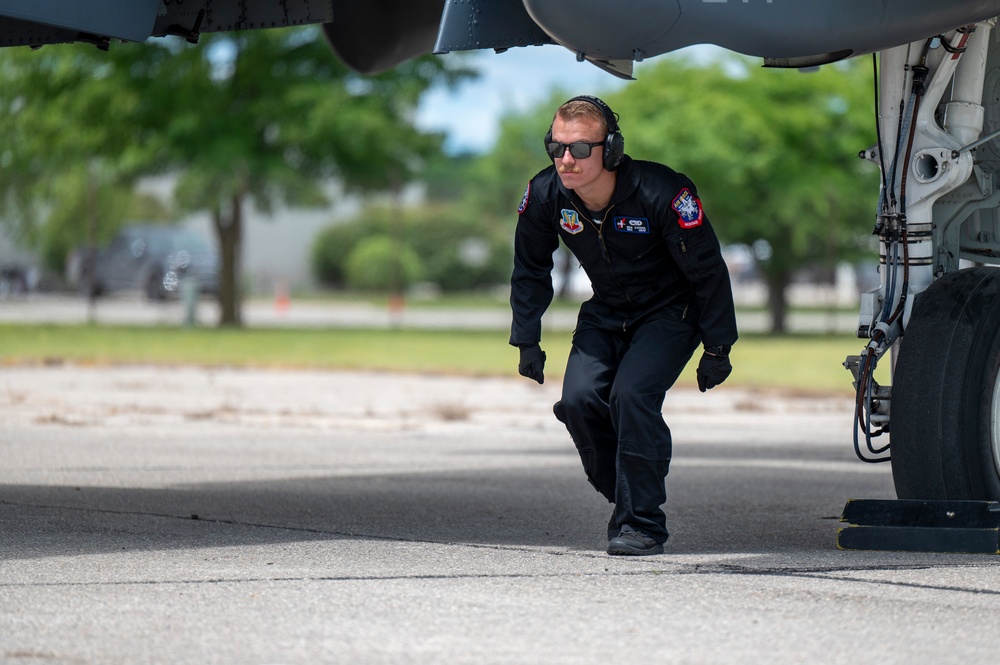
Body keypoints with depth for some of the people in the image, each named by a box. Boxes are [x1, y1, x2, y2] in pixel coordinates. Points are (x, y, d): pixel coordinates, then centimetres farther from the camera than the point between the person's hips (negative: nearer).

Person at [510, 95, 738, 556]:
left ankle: (642, 521, -14)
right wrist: (527, 342, 4)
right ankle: (624, 499, 7)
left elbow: (708, 272, -17)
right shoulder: (545, 195, -16)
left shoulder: (661, 193, -30)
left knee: (631, 394, -26)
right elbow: (530, 271, 3)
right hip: (606, 313, 5)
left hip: (670, 311, -5)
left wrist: (717, 349, -12)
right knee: (579, 400, -16)